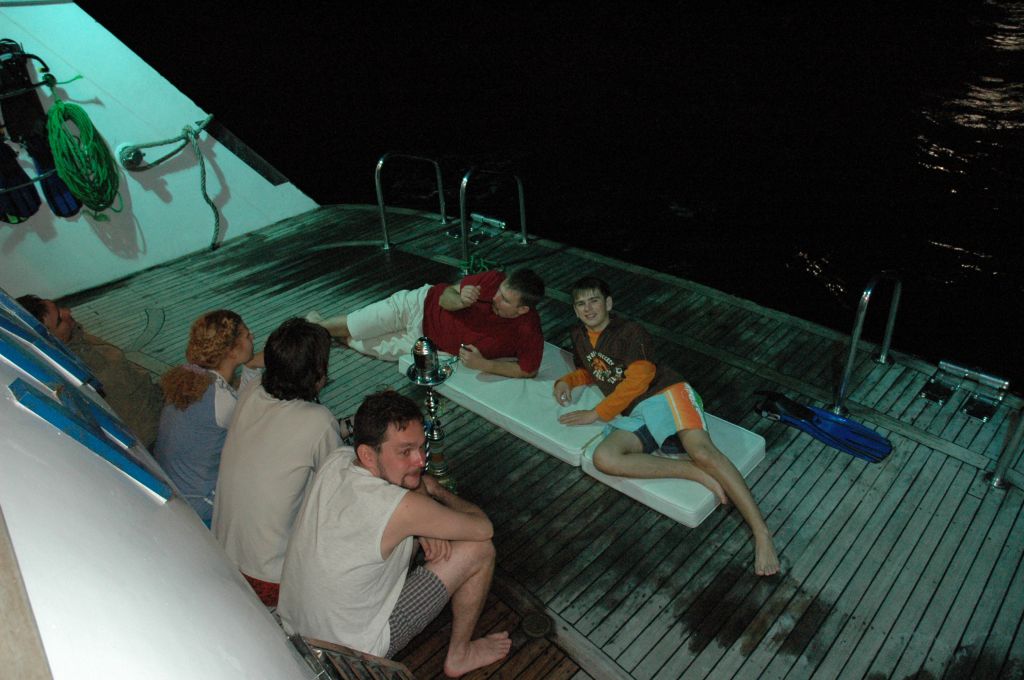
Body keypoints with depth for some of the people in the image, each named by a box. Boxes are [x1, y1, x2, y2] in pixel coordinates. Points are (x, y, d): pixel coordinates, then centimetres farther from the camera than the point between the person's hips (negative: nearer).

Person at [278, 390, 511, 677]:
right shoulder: (402, 507, -32)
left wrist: (426, 527, -7)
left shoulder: (338, 461, -11)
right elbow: (483, 527, -17)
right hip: (352, 651, -7)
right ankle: (459, 656, 17)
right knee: (479, 550, -6)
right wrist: (436, 490, -2)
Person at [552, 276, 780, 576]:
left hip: (665, 394, -4)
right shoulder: (579, 336, 21)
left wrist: (597, 414, -8)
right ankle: (699, 474, -28)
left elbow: (638, 378, -8)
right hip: (632, 417, 4)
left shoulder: (630, 331, 2)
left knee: (701, 451, -32)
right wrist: (565, 381, 15)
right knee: (603, 458, -29)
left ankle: (761, 532, -31)